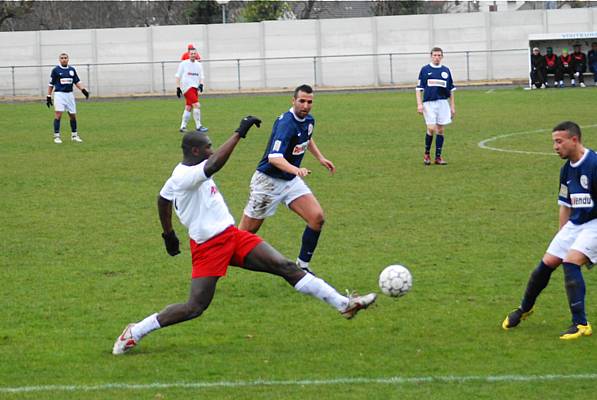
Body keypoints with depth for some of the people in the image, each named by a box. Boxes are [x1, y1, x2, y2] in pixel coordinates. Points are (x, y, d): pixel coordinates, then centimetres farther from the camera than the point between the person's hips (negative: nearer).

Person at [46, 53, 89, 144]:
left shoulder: (72, 70, 10)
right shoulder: (56, 70, -1)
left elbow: (77, 82, 11)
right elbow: (51, 84, 2)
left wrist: (83, 90, -5)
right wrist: (48, 96, 0)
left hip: (70, 94, 4)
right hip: (59, 94, -4)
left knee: (73, 115, 8)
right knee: (58, 115, -14)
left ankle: (74, 135, 23)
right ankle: (56, 136, -9)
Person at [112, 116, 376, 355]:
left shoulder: (188, 172, 10)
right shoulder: (185, 177, -20)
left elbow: (163, 199, 25)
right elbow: (214, 164, -39)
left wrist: (169, 234, 34)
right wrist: (239, 134, -37)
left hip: (232, 235, 9)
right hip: (208, 245, -9)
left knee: (285, 267, -2)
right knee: (195, 307, -8)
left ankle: (343, 304, -3)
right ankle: (134, 333, 10)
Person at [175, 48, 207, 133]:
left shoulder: (198, 65, 13)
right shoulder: (184, 64, -1)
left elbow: (201, 76, 14)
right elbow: (178, 76, 2)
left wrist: (201, 84, -6)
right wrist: (178, 88, -3)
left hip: (195, 88, 6)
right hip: (187, 87, -6)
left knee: (188, 108, 10)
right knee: (197, 105, -17)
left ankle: (183, 126, 19)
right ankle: (198, 126, -15)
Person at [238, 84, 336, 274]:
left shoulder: (309, 120, 1)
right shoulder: (286, 123, -26)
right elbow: (274, 157, -40)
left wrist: (320, 157, 21)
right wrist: (296, 170, -55)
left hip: (291, 180, 7)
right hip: (268, 180, -7)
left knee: (317, 217, -10)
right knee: (247, 231, 0)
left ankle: (302, 265, 3)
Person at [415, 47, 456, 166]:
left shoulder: (446, 71, 10)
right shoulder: (425, 70, 3)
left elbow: (451, 90, 15)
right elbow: (419, 88, 2)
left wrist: (452, 106, 12)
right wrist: (419, 104, -8)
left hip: (443, 102, 3)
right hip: (429, 103, -3)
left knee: (440, 130, 3)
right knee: (431, 129, -12)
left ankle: (438, 157, 10)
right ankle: (427, 154, 7)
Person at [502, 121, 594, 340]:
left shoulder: (593, 165, -21)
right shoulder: (567, 170, 6)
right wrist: (561, 236, 18)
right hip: (575, 223, 8)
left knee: (571, 261, -23)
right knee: (547, 262, 7)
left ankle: (581, 324, -17)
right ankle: (525, 308, 31)